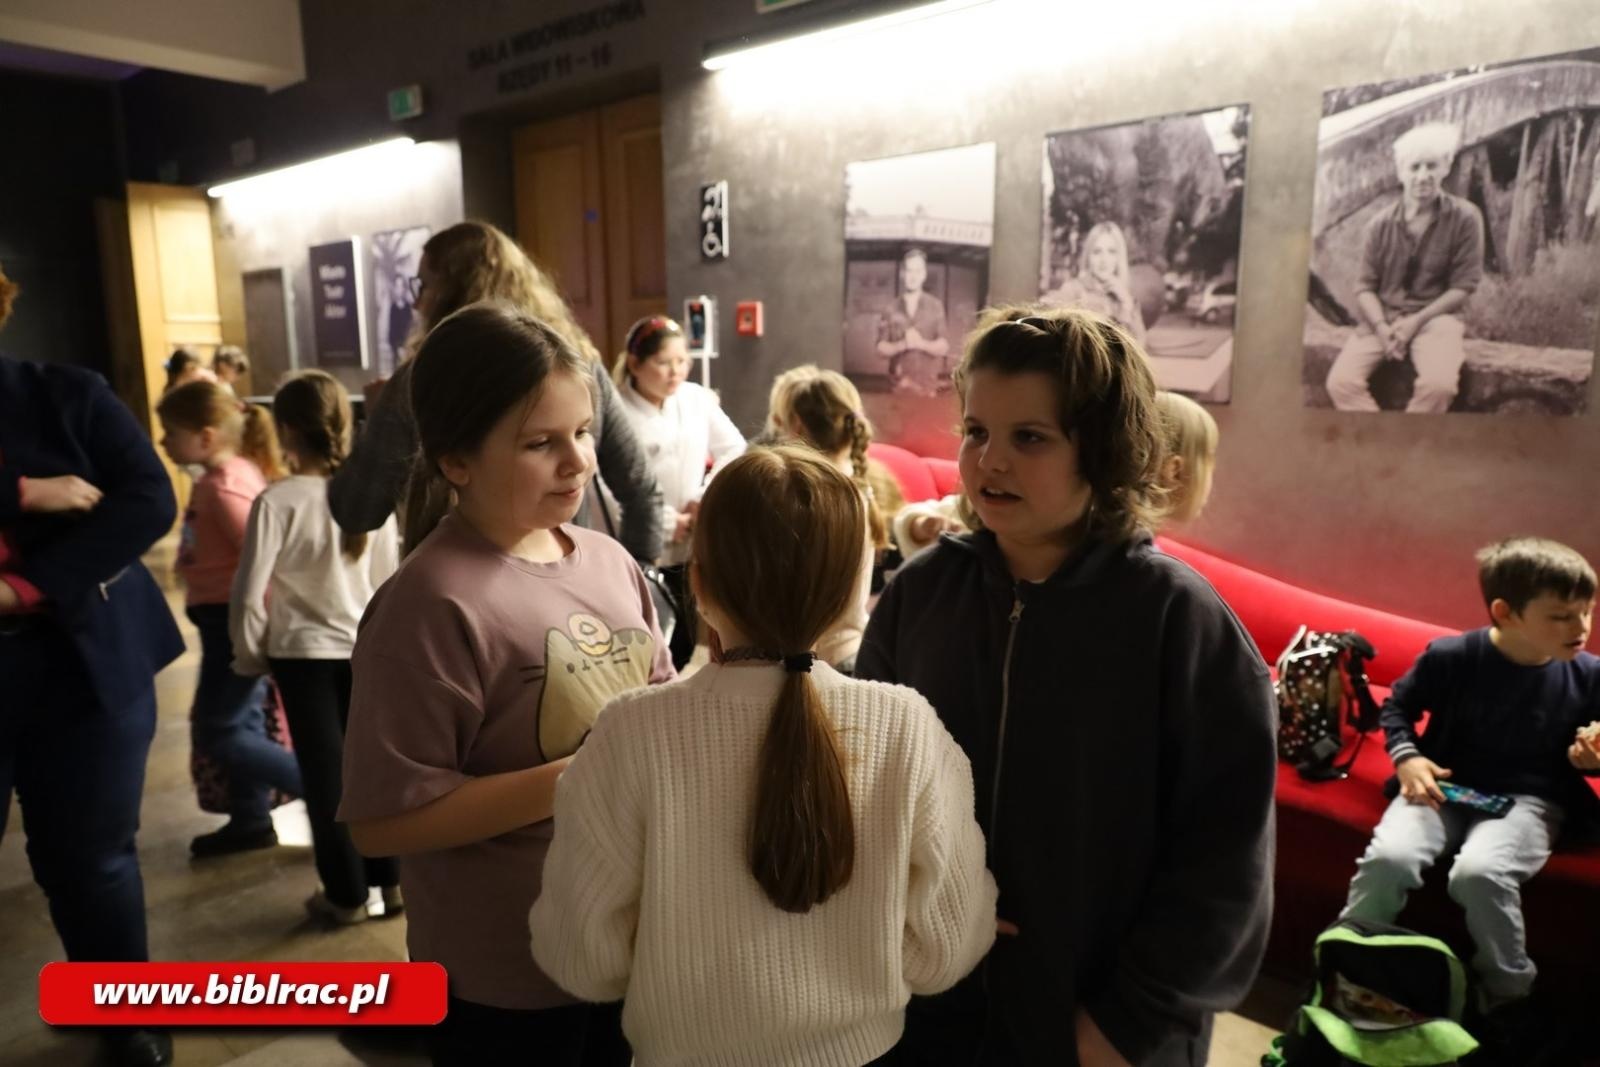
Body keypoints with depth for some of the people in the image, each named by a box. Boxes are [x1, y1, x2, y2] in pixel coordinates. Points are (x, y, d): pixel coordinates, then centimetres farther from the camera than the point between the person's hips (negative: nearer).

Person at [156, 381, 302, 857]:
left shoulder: (223, 486, -20)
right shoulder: (235, 472, 9)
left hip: (234, 619, -10)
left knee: (217, 733, -1)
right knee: (241, 723, 16)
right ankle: (251, 821, 28)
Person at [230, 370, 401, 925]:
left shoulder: (276, 501, -17)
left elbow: (249, 594, -14)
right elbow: (388, 580, 3)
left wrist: (249, 655, 2)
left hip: (303, 651, -3)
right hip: (367, 647, 3)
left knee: (324, 771, 9)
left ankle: (346, 893, 20)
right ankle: (389, 880, 25)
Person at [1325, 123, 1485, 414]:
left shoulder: (1464, 218, -3)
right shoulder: (1380, 224, 2)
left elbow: (1463, 286, -3)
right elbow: (1365, 286, 2)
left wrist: (1416, 321, -15)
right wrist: (1382, 327, -16)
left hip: (1434, 317, -2)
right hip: (1382, 318, 2)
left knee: (1439, 384, -32)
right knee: (1341, 381, -25)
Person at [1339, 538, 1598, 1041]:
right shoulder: (1450, 657, -10)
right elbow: (1398, 705, 6)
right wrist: (1406, 758, -10)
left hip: (1529, 799, 0)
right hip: (1445, 786, 0)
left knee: (1479, 872, -33)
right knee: (1388, 857, -28)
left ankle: (1509, 998, -4)